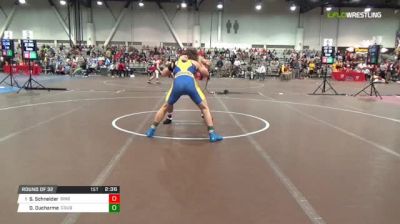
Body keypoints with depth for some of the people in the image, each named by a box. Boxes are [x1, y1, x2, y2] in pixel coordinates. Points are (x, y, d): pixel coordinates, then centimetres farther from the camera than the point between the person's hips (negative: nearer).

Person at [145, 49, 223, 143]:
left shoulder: (175, 62, 35)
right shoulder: (194, 63, 31)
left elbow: (163, 74, 43)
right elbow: (206, 74, 39)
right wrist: (201, 63, 52)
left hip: (177, 84, 1)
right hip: (190, 84, -1)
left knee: (165, 107, 25)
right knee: (205, 108, 16)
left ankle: (151, 130, 30)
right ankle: (212, 134, 8)